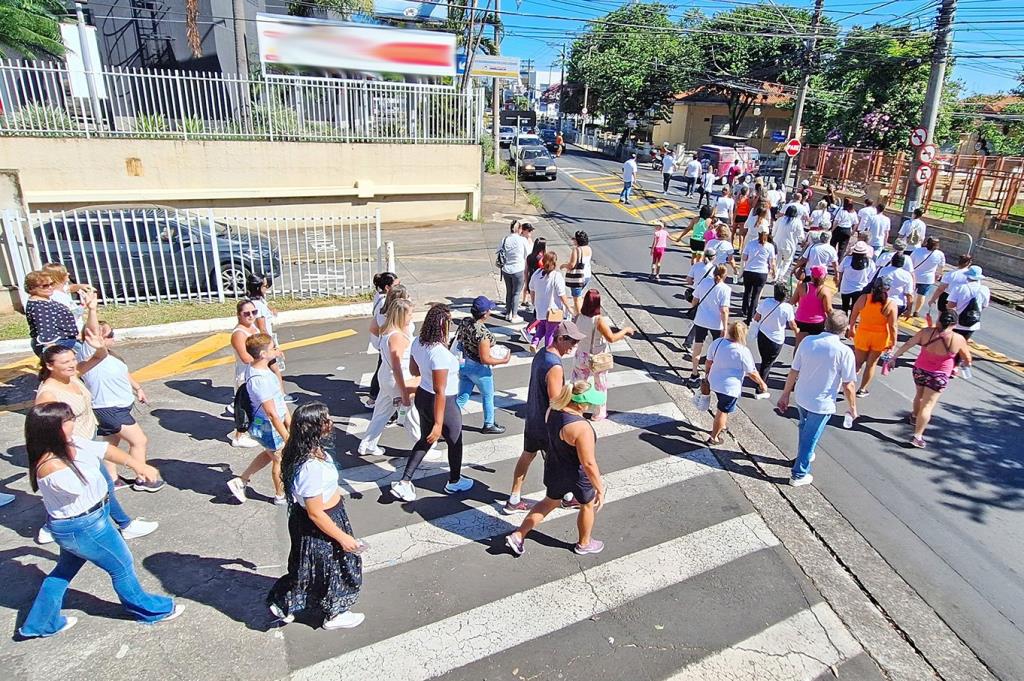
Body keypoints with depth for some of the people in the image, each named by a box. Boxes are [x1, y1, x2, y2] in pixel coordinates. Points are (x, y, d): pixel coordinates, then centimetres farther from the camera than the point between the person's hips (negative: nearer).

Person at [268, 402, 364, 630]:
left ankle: (282, 604, 48)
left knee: (308, 566, 29)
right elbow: (316, 513, -28)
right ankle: (333, 615, 41)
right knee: (330, 568, 17)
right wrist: (342, 537, -18)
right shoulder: (312, 467, -38)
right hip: (320, 526, -8)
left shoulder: (313, 451, -9)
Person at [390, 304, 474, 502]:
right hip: (443, 404, -7)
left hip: (422, 397, 7)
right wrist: (438, 423, -24)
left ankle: (404, 483, 25)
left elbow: (413, 371, 9)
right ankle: (454, 482, 41)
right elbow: (440, 391, -29)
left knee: (425, 440, 26)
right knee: (455, 441, 20)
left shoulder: (418, 342, -8)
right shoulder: (440, 353, -32)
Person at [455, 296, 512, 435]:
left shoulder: (465, 321, -7)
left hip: (464, 365, 6)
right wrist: (504, 360, -16)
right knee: (488, 397, 19)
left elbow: (459, 342, 8)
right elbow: (485, 359, -27)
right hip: (479, 369, -6)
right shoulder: (483, 332, -31)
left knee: (462, 397, 17)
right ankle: (489, 425, 37)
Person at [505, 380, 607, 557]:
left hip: (554, 470, 6)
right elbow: (588, 464, -28)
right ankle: (584, 544, 47)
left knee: (549, 503, 29)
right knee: (588, 506, 24)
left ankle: (517, 536, 33)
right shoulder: (581, 428, -34)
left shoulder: (552, 410, -12)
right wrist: (600, 489, -17)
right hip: (578, 477, -6)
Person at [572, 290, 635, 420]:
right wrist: (626, 330, -12)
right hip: (598, 359, -4)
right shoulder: (599, 320, -26)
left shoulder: (579, 317, -12)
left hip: (582, 356, 4)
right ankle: (599, 414, 31)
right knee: (601, 386, 17)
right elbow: (611, 338, -25)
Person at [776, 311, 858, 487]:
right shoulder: (844, 352, -20)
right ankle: (799, 475, 24)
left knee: (805, 428, 30)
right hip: (822, 404, -4)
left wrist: (785, 394, 8)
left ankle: (804, 457, 52)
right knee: (810, 438, 12)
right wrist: (852, 407, 3)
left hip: (800, 397, 4)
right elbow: (848, 386, -14)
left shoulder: (808, 341, -10)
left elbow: (793, 372, -4)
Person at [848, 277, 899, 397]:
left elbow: (853, 316, 0)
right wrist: (893, 342, -1)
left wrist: (851, 328, 17)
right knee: (871, 363, 15)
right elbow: (892, 326, -13)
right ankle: (862, 389, 24)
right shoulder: (891, 304, -16)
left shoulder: (863, 298, -12)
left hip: (862, 335, 1)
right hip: (880, 338, 0)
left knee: (858, 361, 18)